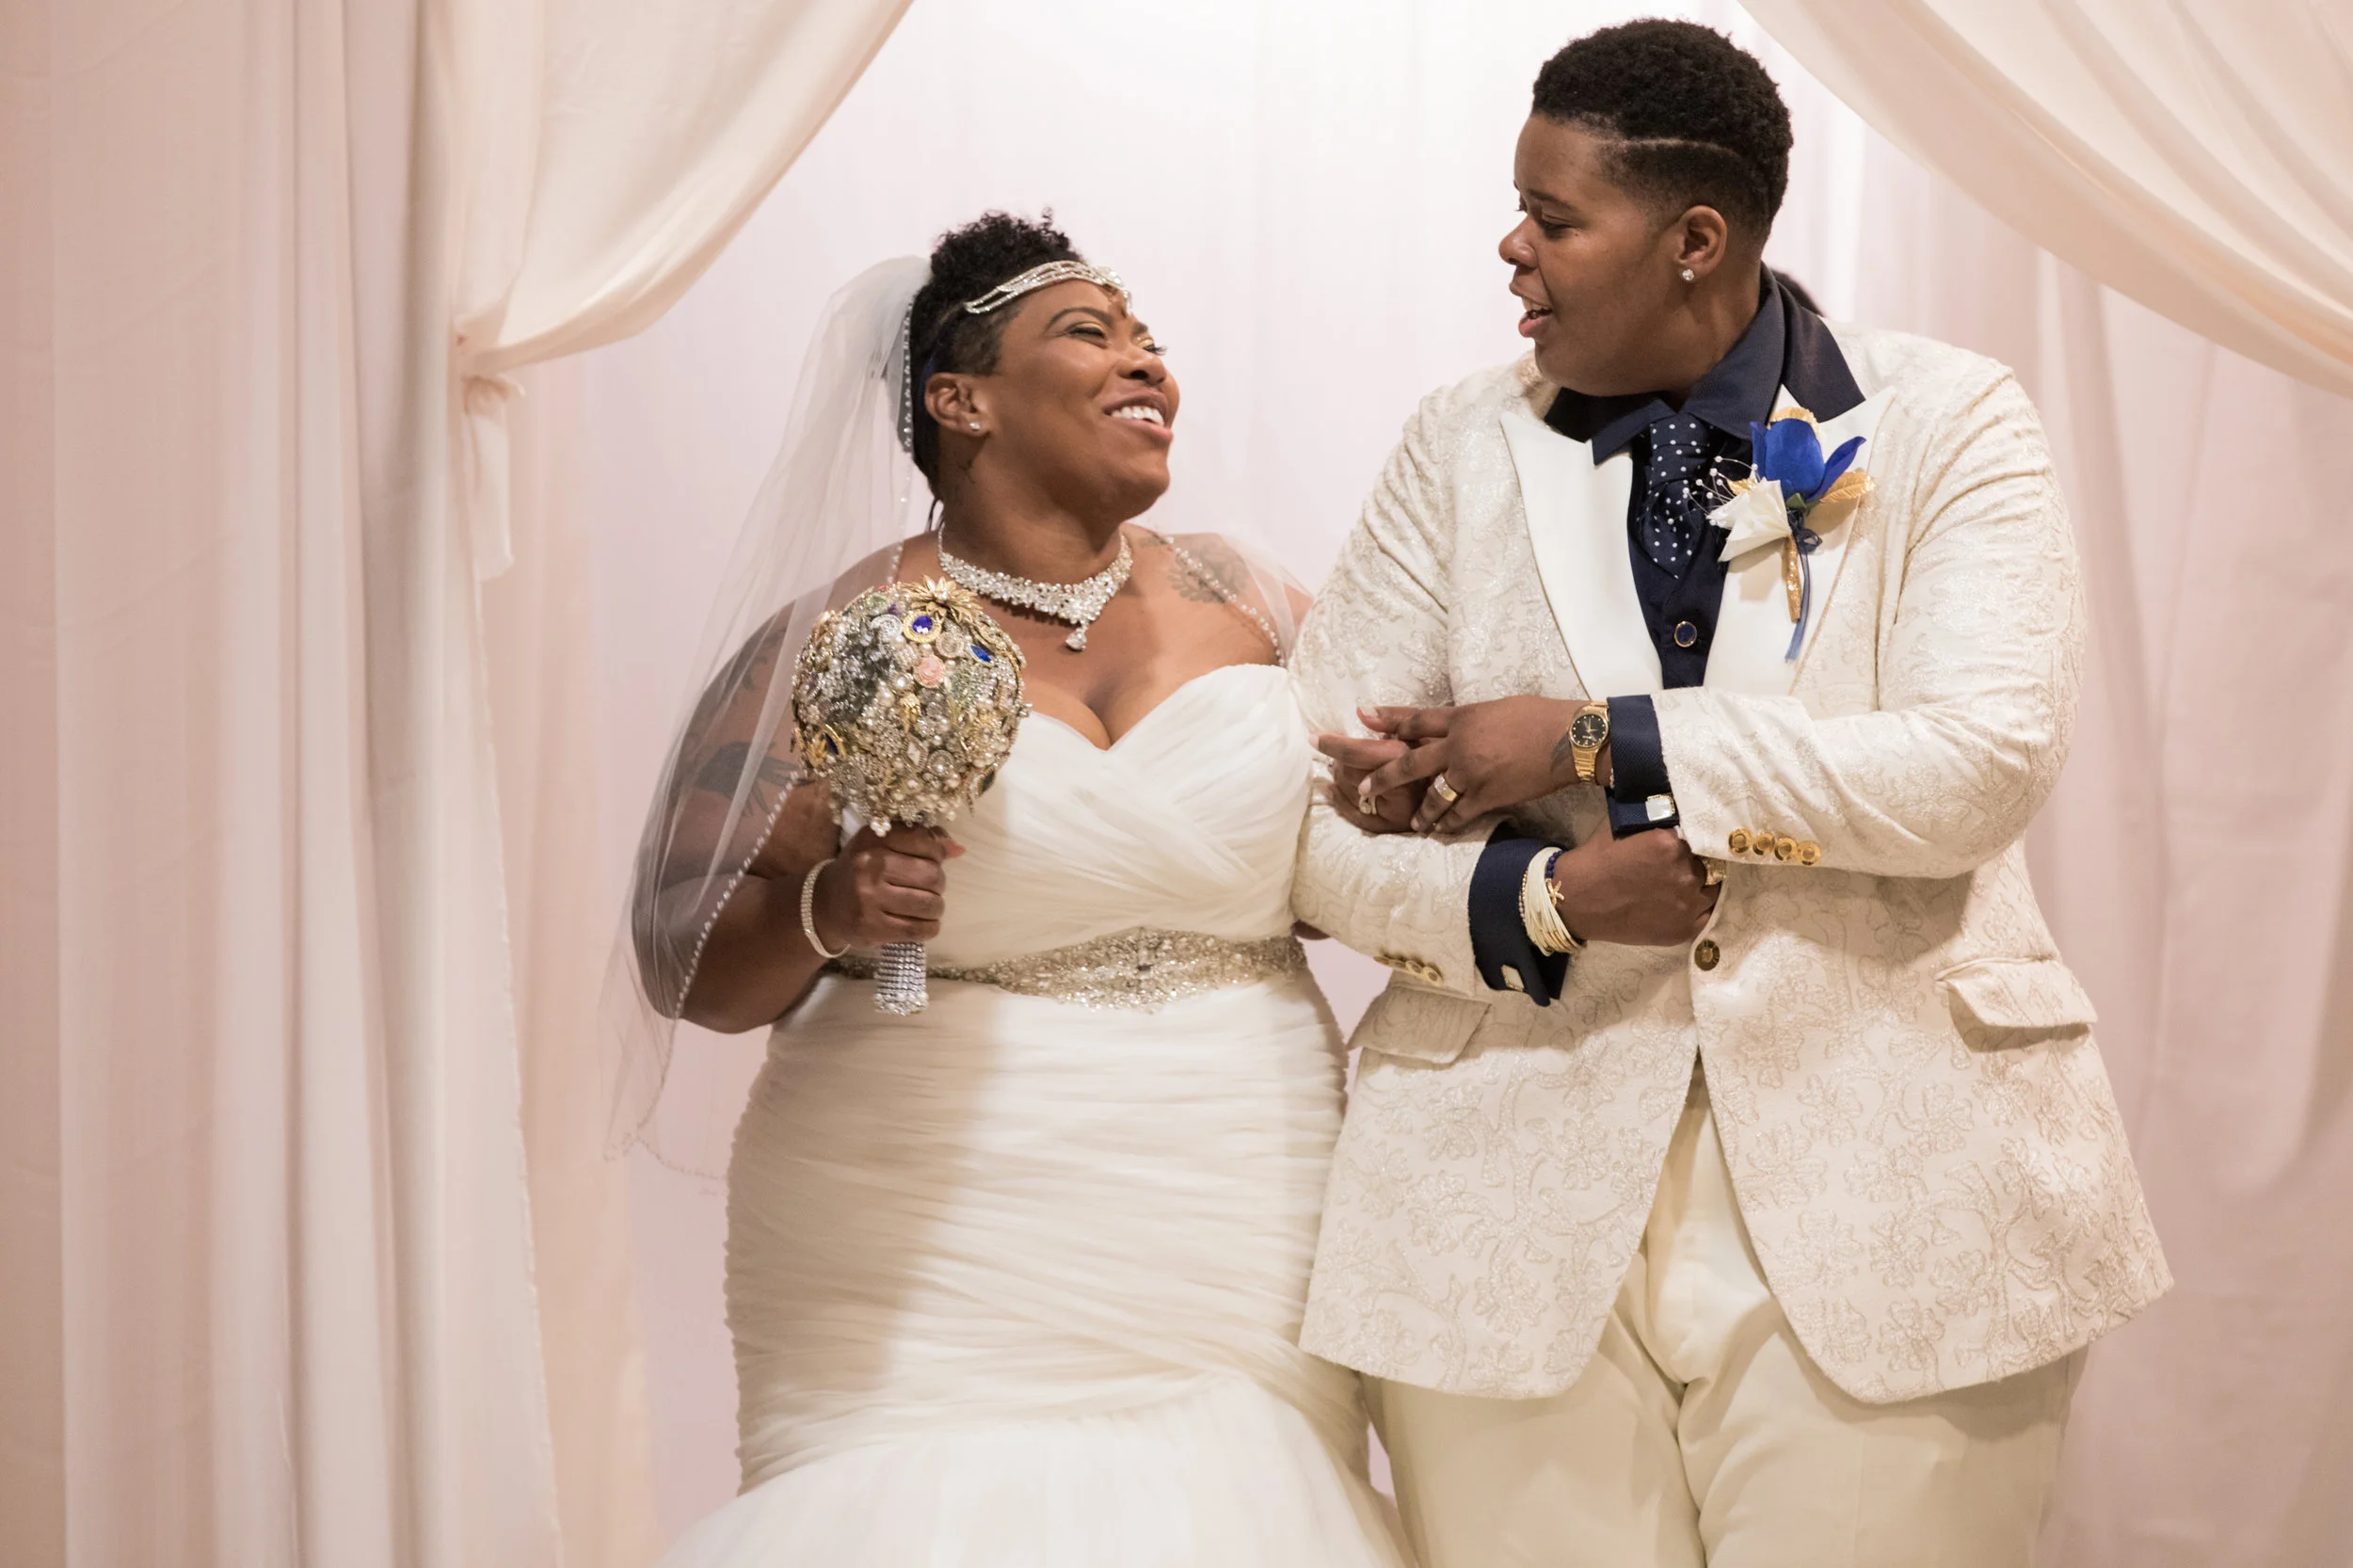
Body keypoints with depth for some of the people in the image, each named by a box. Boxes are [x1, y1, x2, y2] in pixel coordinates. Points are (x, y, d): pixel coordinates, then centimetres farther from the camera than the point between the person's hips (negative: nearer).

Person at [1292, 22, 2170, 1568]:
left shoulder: (1945, 422, 1)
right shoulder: (1465, 445, 7)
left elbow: (1985, 763, -14)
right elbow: (1318, 815, 4)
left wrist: (1593, 740, -14)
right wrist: (1541, 895, -15)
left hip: (1885, 1201, -1)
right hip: (1519, 1199, 2)